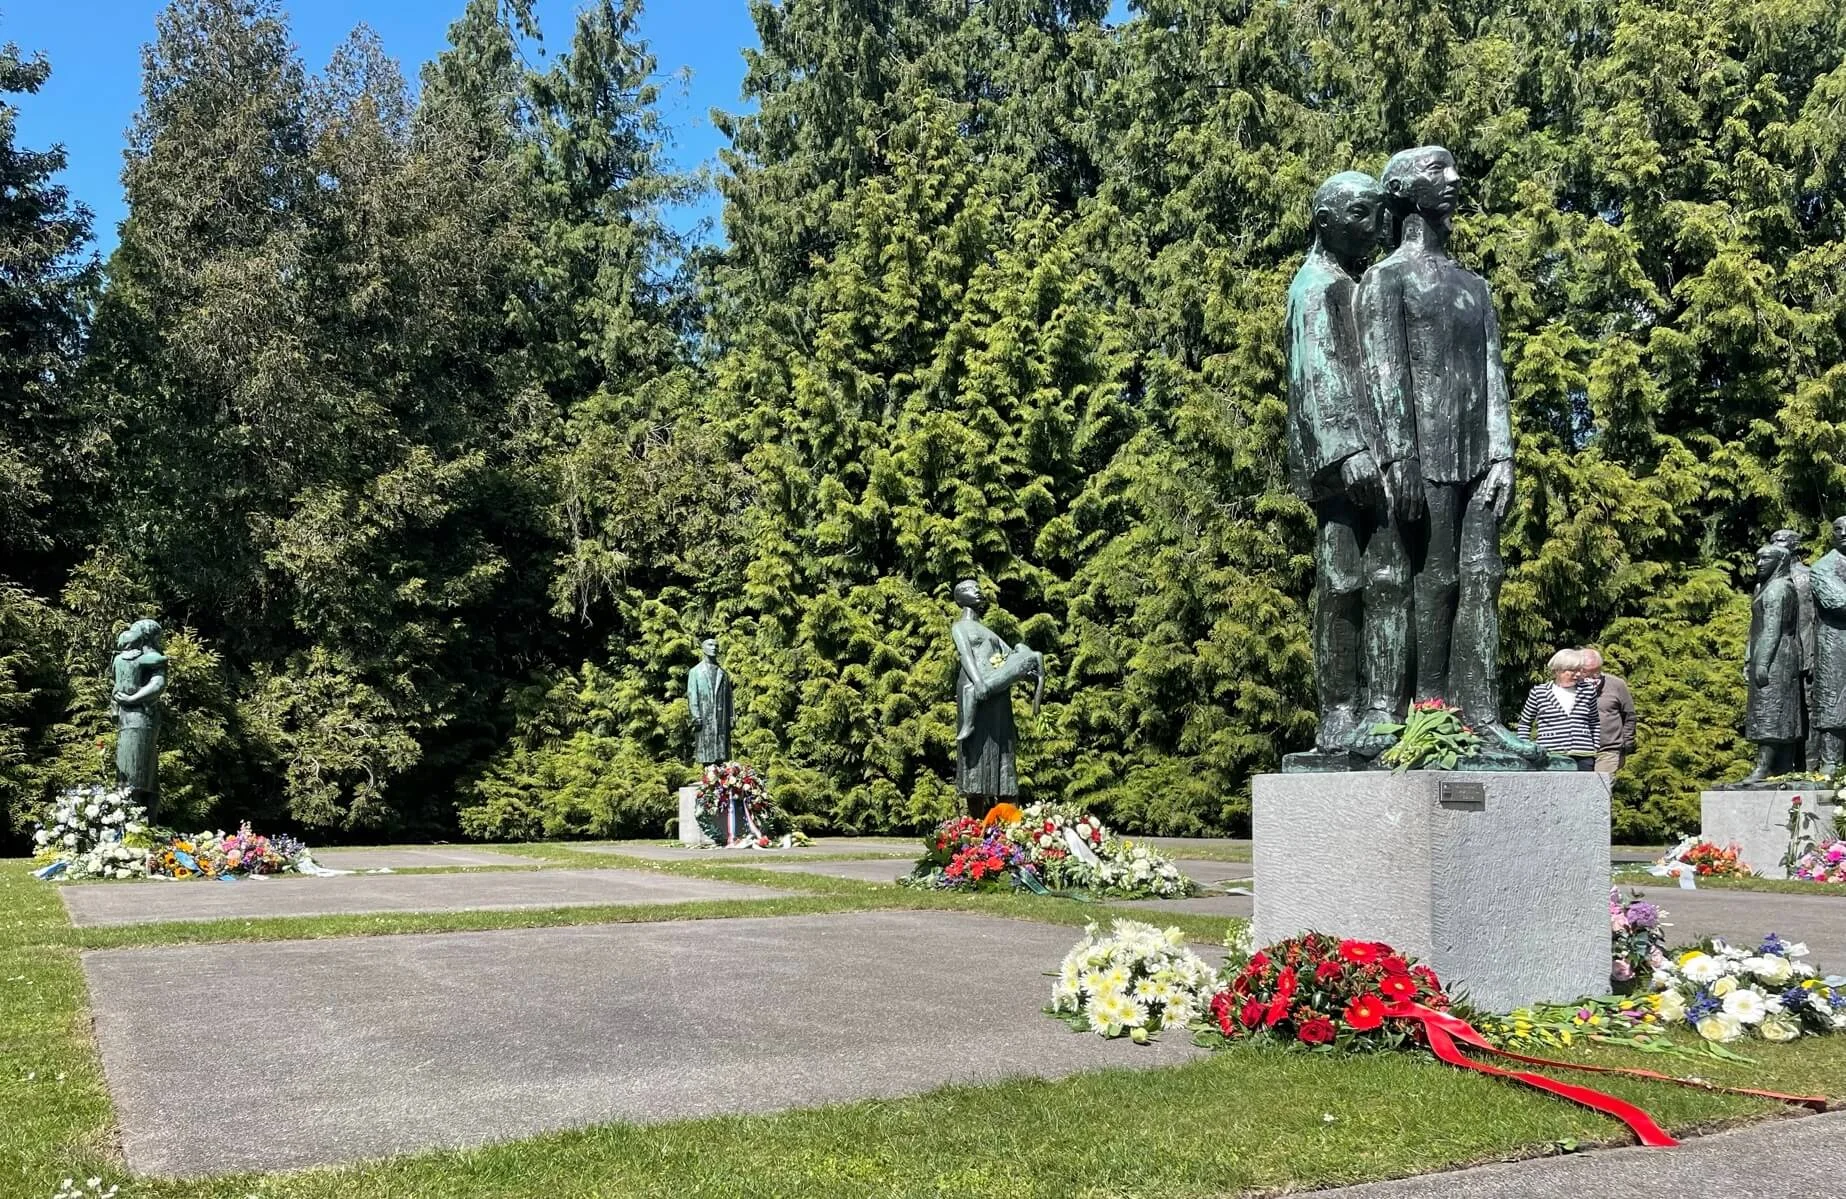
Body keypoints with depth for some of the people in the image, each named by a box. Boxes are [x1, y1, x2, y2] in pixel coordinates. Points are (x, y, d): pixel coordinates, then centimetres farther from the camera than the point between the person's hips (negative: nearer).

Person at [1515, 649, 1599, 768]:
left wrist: (1596, 750, 16)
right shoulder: (1538, 693, 3)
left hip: (1583, 757, 2)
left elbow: (1594, 723, 20)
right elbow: (1524, 723, 12)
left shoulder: (1588, 692, 10)